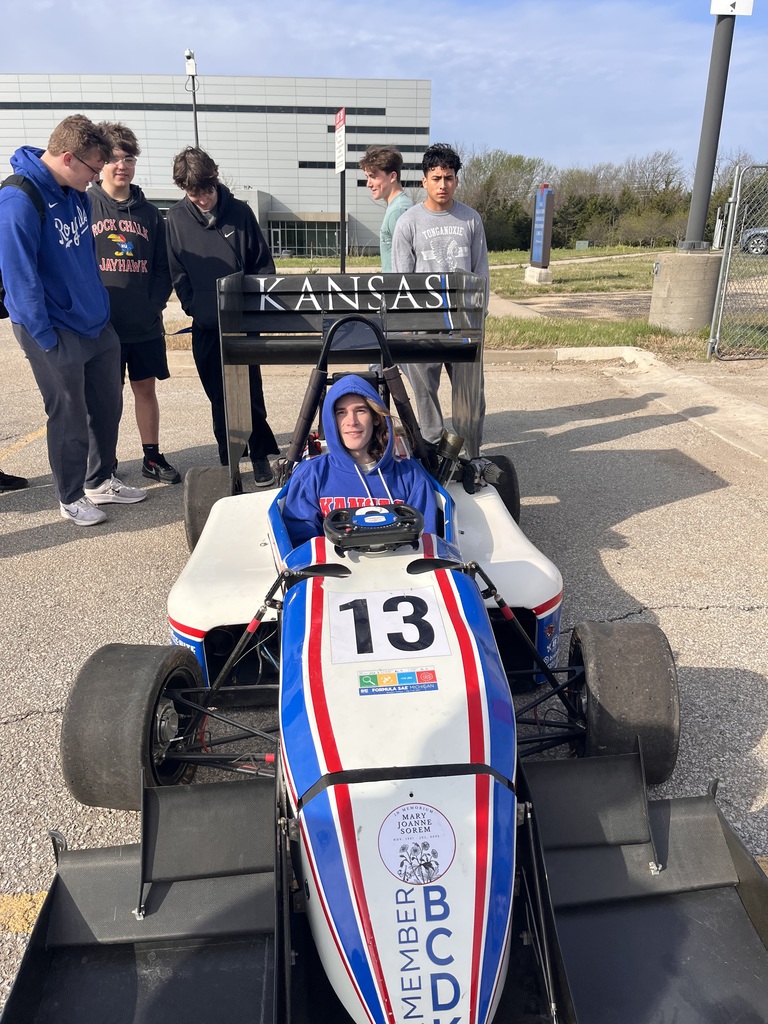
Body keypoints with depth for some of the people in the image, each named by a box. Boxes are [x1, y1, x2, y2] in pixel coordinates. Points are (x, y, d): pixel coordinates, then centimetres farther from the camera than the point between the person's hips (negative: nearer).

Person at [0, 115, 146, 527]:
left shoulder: (77, 194, 5)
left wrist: (100, 306, 16)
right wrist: (47, 339, -18)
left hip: (96, 324, 8)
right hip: (56, 331, -8)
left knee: (107, 407, 15)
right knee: (69, 418, 3)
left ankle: (100, 481, 34)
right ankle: (71, 497, 21)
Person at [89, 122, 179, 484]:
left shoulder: (149, 212, 10)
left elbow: (162, 268, 10)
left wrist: (155, 305, -4)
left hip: (145, 324, 3)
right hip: (100, 325, -3)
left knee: (146, 388, 10)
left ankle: (152, 457, 21)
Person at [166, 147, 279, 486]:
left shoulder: (239, 212, 0)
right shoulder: (176, 219, 3)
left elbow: (262, 264, 2)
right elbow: (177, 273, 6)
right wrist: (194, 307, -4)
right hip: (204, 325, 2)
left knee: (250, 392, 2)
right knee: (219, 397, 8)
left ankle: (261, 457, 14)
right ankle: (228, 462, 18)